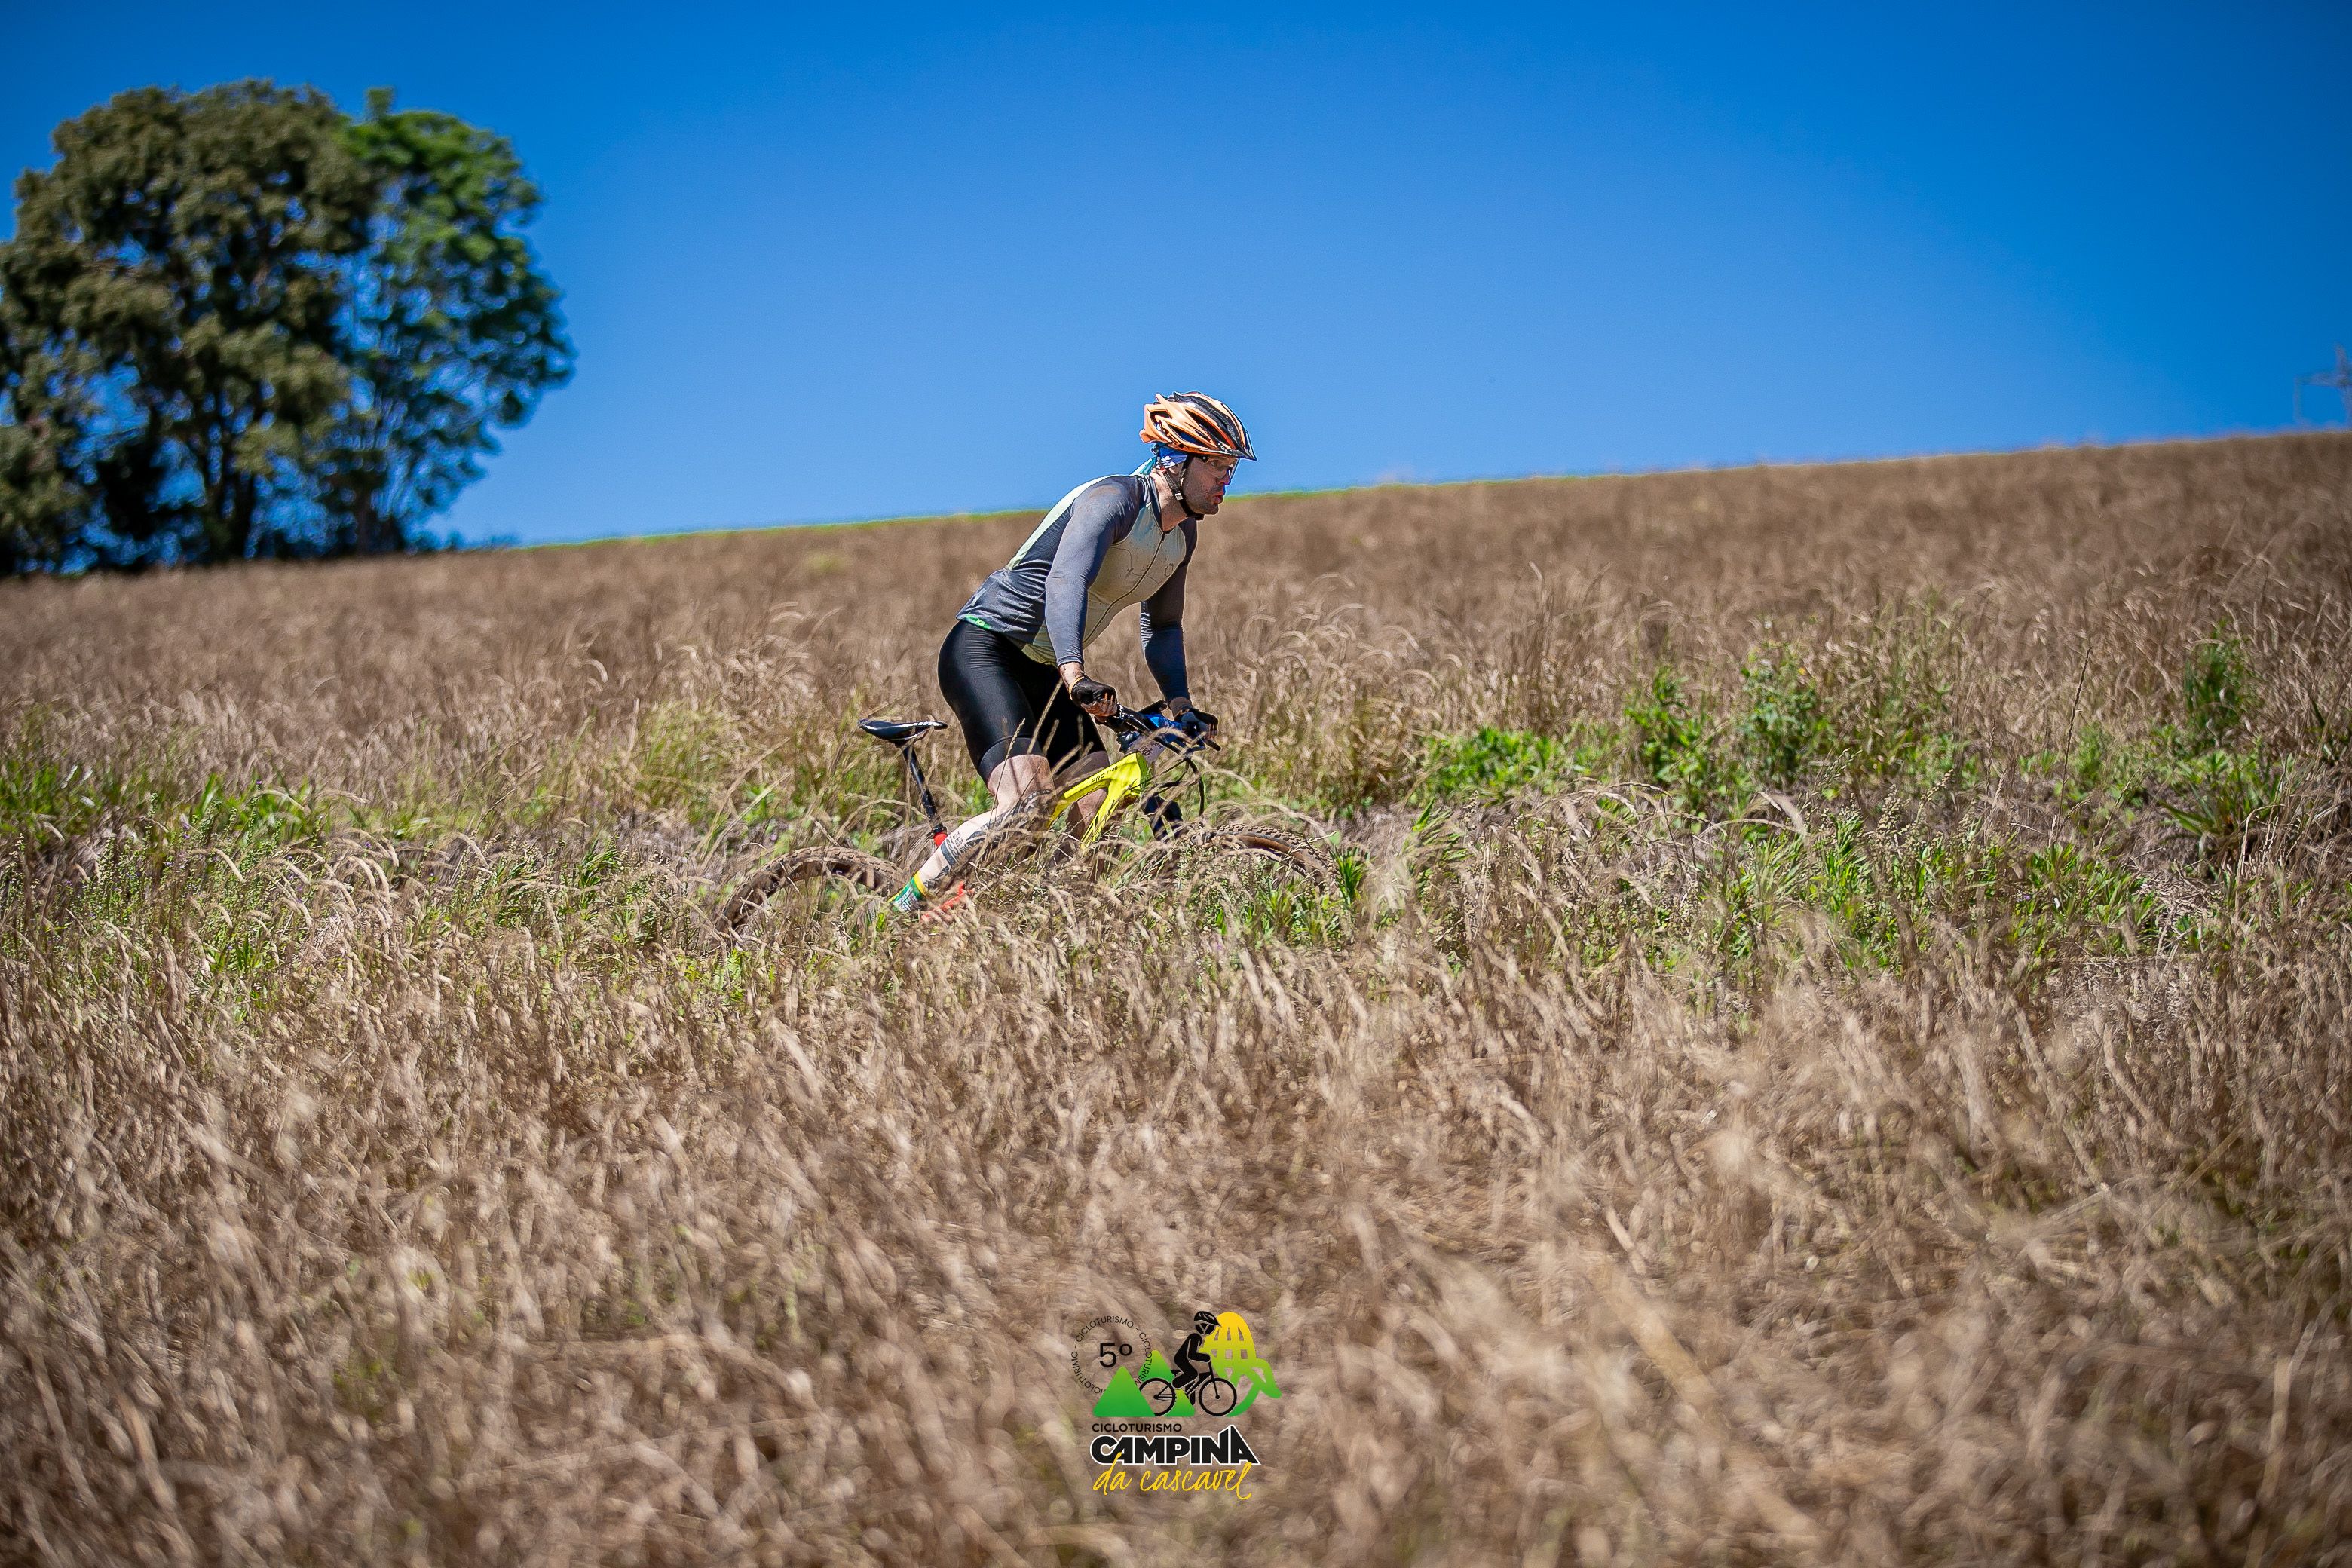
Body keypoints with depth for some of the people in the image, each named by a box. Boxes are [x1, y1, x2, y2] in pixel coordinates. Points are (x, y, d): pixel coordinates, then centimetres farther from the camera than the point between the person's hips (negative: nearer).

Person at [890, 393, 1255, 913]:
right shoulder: (1115, 499, -20)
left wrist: (1181, 703, 1)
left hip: (1042, 670, 9)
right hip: (982, 651, -9)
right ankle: (904, 910, -14)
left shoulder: (1183, 533, 8)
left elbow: (1161, 627, 18)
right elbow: (1065, 582, -36)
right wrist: (1076, 675, -51)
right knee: (1027, 809, -26)